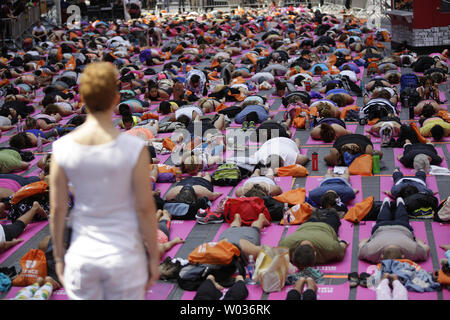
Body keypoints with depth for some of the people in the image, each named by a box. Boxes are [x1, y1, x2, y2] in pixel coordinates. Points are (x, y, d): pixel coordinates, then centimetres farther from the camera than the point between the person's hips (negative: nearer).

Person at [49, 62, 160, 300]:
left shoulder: (62, 148, -11)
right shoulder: (134, 148, -18)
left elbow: (57, 209, -5)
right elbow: (145, 208, -13)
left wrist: (58, 257, 9)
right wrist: (154, 258, 0)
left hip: (82, 256, 2)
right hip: (124, 258, -2)